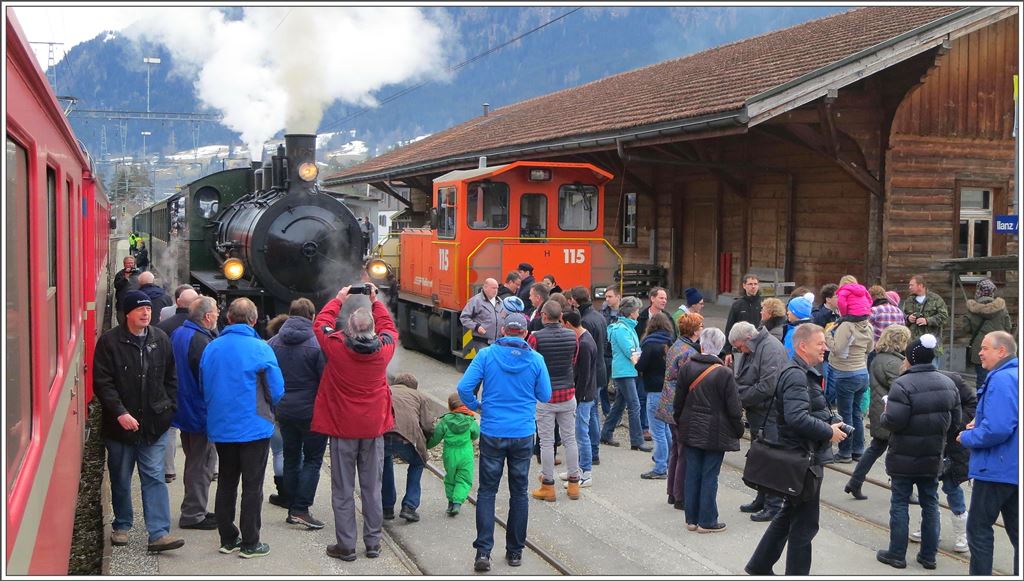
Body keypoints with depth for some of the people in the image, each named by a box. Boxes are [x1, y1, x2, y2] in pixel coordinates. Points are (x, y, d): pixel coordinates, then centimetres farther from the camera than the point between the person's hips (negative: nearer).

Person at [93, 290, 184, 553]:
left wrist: (169, 408, 2)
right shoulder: (110, 341, -7)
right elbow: (102, 383, -10)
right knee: (120, 479, 13)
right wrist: (120, 413, -19)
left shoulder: (160, 339, 5)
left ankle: (158, 533, -1)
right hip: (120, 424, -2)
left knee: (154, 477, -1)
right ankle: (121, 526, 31)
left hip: (154, 423, 2)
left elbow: (171, 378, 11)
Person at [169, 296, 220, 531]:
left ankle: (195, 510, 29)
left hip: (184, 411, 10)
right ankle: (193, 515, 7)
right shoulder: (201, 341, -24)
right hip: (200, 412, -10)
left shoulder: (178, 333, 6)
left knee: (195, 463, 20)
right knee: (201, 465, 0)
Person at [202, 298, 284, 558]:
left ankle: (227, 539, 24)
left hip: (220, 427, 5)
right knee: (252, 486, 5)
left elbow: (204, 386, 8)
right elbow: (277, 391, -11)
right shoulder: (261, 349, -14)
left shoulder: (211, 348, -1)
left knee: (226, 483, 16)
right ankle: (250, 544, 9)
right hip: (254, 427, -4)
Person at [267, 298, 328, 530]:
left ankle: (292, 509, 18)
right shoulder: (317, 343, -14)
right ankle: (301, 509, -3)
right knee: (312, 459, 4)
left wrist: (274, 407, 16)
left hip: (284, 412, 5)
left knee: (291, 459, 15)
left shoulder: (272, 343, 2)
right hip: (312, 412, -5)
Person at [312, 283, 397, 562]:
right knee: (372, 488, 12)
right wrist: (375, 301, 20)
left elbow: (320, 323, 3)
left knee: (343, 490, 7)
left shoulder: (336, 346, -17)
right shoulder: (384, 348, -11)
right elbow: (389, 327, 12)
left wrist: (339, 299, 15)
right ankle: (373, 543, 19)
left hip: (342, 428, -2)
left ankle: (346, 545, 12)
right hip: (374, 427, 2)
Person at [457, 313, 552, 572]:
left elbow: (463, 388, -11)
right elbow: (545, 396, 3)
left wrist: (476, 406, 7)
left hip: (492, 433, -1)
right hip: (523, 434, 1)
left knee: (487, 491, 6)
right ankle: (515, 551, 19)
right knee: (519, 492, 12)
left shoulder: (486, 354, -6)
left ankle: (483, 551, -3)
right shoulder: (535, 359, -4)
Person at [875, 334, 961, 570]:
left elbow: (893, 422, -25)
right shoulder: (948, 384, 3)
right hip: (933, 457, 6)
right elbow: (955, 422, 8)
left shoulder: (902, 384, -20)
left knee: (900, 504, 5)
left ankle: (897, 554, 11)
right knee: (930, 504, 14)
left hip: (904, 458, -6)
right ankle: (929, 555, 21)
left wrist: (884, 414, -4)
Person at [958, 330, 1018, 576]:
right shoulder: (1014, 375, 10)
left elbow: (997, 430, -29)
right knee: (1016, 530, 15)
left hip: (997, 470, -9)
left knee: (979, 529, 4)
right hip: (1015, 470, 9)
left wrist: (967, 438, -12)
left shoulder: (1002, 380, -21)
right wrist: (980, 422, 10)